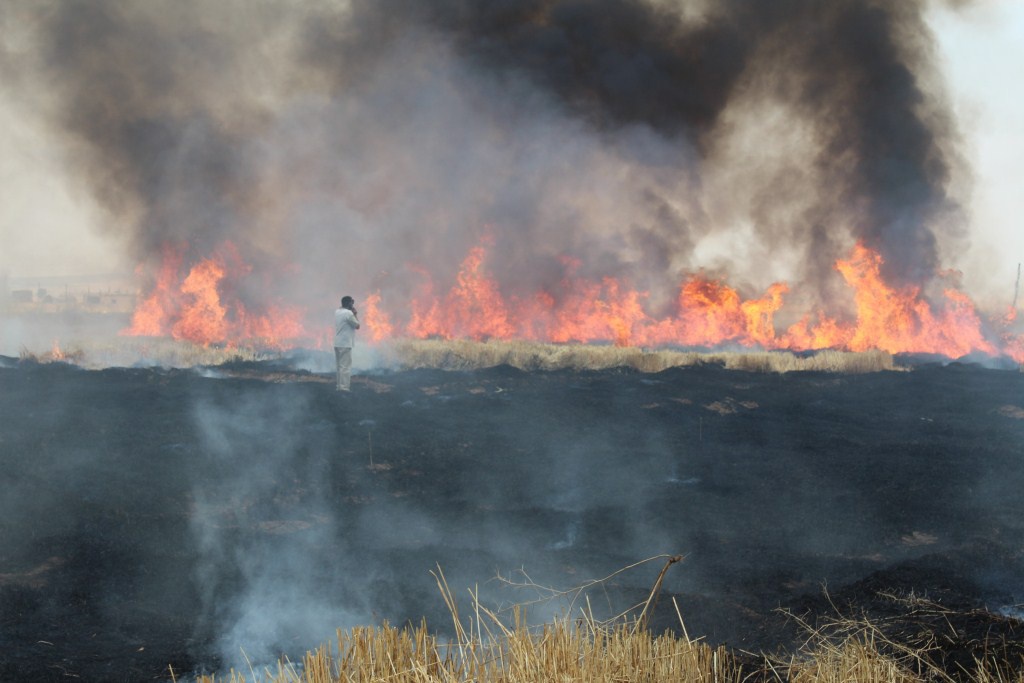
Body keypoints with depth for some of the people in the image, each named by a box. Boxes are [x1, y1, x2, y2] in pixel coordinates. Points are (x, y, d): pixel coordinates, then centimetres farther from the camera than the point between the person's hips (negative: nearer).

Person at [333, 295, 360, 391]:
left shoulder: (337, 312, 12)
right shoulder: (349, 313, -13)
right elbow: (357, 326, -5)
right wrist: (356, 314, 4)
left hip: (337, 344, 9)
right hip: (345, 344, -9)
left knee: (340, 366, 13)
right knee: (346, 366, -7)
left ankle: (340, 387, 13)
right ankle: (344, 388, -10)